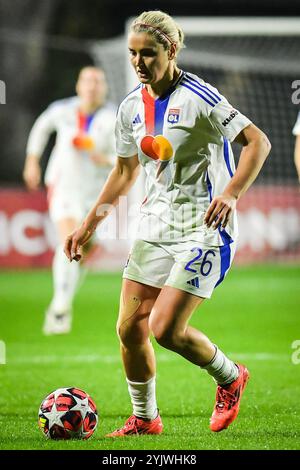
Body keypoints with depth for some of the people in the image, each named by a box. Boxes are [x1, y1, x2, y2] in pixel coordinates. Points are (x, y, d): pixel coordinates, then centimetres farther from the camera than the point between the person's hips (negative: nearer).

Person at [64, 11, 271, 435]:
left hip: (205, 229, -7)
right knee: (129, 327, 2)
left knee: (166, 329, -14)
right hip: (156, 225, 7)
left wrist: (231, 193, -30)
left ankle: (230, 377, 14)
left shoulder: (198, 98, -15)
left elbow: (258, 142, -17)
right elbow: (125, 170, 20)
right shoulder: (131, 107, 6)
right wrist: (90, 224, 18)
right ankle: (144, 419, 21)